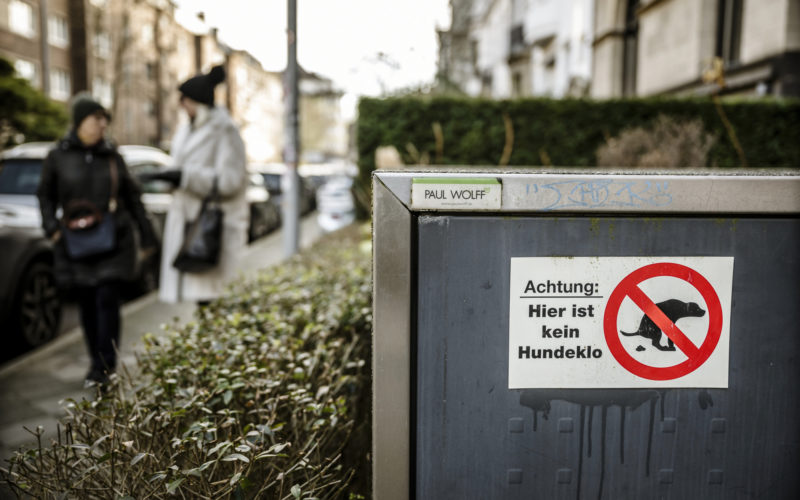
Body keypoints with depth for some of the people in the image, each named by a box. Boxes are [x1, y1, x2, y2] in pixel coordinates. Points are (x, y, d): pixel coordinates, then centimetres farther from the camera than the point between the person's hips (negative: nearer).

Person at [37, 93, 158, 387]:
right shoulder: (58, 157, 3)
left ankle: (105, 366, -2)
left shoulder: (112, 156, 6)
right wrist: (52, 228, -3)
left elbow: (132, 197, 11)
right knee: (86, 305, 7)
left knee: (107, 301, -7)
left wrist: (147, 235, 10)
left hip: (113, 242, 0)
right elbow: (45, 195, 12)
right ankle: (96, 363, 20)